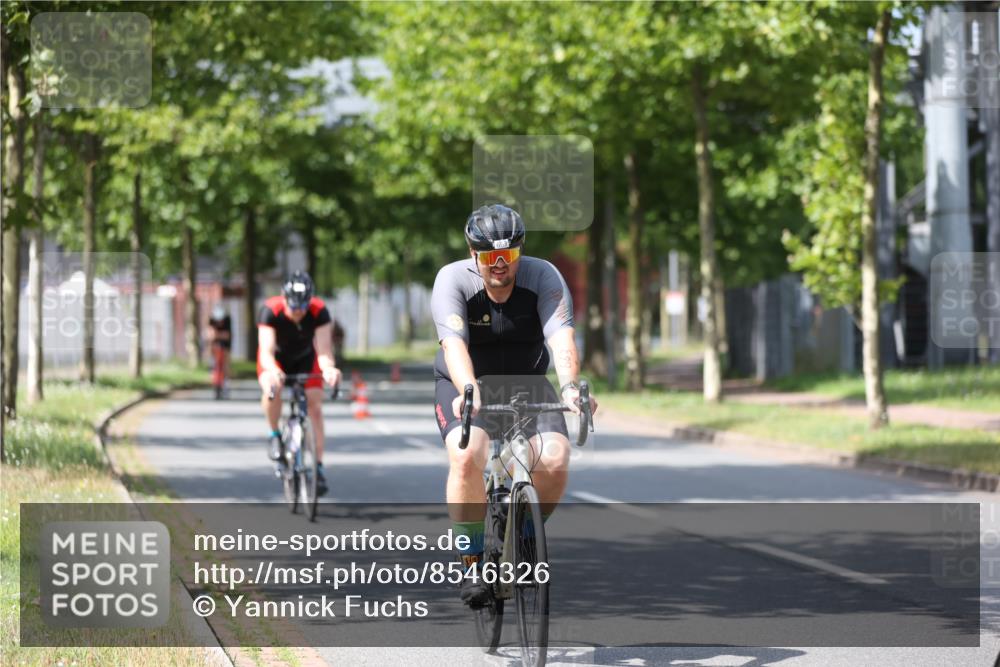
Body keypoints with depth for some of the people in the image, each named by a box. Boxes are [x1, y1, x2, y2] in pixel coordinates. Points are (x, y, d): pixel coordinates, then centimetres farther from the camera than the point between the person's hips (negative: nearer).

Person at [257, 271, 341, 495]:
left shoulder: (319, 311, -30)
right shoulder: (271, 310, -34)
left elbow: (323, 349, -38)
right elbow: (266, 350, -42)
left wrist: (328, 369, -61)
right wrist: (272, 370, -64)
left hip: (305, 359, 1)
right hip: (276, 359, -1)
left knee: (315, 407, -13)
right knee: (272, 389, -34)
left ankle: (318, 468, -6)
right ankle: (275, 435, -9)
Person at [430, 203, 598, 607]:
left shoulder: (543, 277, -18)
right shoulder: (453, 280, -21)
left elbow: (561, 337, -32)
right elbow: (454, 343, -36)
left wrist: (570, 387, -51)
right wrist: (469, 391, -55)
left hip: (526, 383, 2)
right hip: (464, 385, -1)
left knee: (554, 461, -22)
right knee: (466, 457, -30)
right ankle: (474, 565, -15)